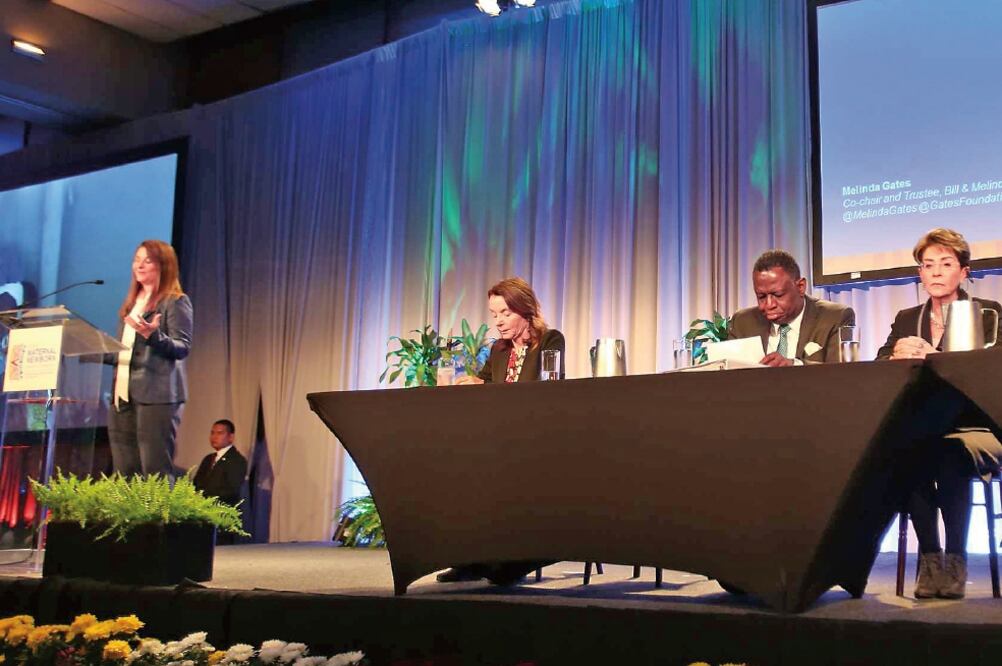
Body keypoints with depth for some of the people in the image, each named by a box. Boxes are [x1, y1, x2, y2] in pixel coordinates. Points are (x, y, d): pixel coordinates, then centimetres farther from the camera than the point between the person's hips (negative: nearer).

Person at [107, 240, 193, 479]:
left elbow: (183, 347, -13)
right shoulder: (132, 303, 20)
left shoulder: (176, 302, -3)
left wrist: (153, 335, -28)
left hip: (157, 395, -8)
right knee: (123, 474, 6)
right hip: (123, 394, 8)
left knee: (155, 473, -9)